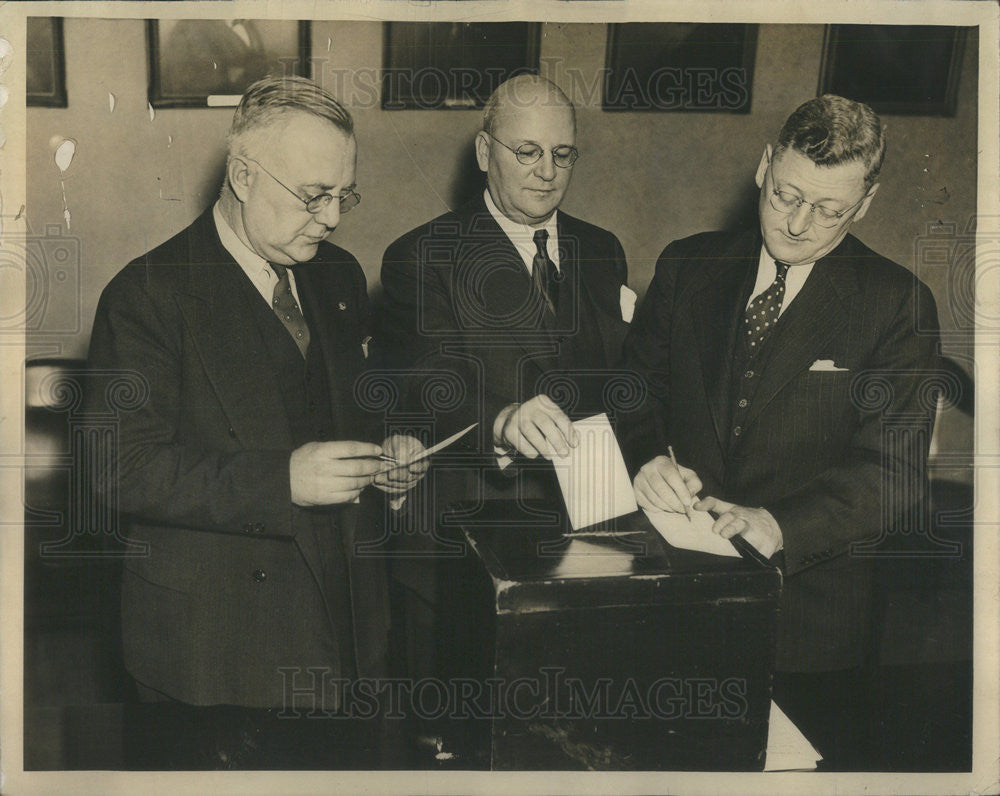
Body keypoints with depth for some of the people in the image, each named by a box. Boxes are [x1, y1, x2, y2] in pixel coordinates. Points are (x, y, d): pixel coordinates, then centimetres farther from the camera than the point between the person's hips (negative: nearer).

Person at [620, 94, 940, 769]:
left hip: (806, 606, -2)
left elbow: (894, 473, -12)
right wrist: (648, 459, -17)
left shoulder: (898, 304, -5)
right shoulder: (688, 266, 5)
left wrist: (779, 525, -27)